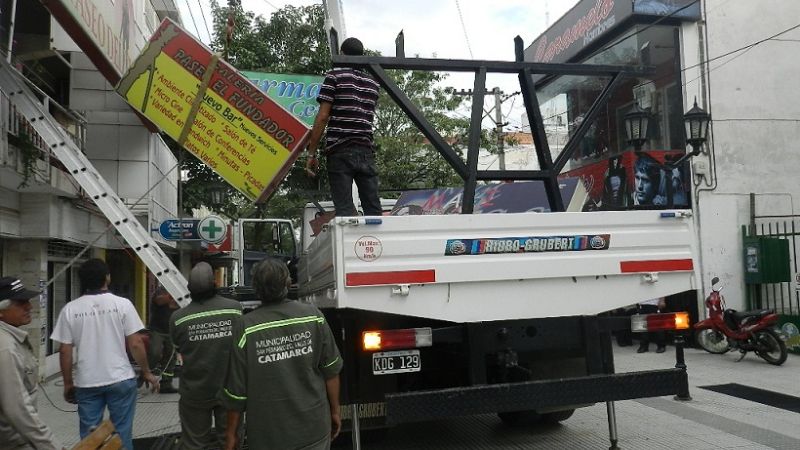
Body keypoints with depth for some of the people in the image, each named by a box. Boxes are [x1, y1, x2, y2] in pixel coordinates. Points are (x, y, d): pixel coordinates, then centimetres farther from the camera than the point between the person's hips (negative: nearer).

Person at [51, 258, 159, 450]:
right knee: (122, 433, 10)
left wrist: (68, 383, 11)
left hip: (86, 383, 2)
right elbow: (135, 344, -8)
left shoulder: (70, 309, -3)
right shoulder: (122, 304, -8)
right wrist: (147, 372, 4)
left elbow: (65, 351, -1)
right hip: (120, 380, -1)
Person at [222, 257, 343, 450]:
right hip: (314, 431, 1)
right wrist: (335, 410, 11)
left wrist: (231, 432, 5)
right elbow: (330, 370, -3)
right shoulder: (313, 316, -11)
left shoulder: (245, 328, -15)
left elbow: (236, 390, -9)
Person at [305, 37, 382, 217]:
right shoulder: (372, 84, 16)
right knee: (374, 210, 2)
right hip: (366, 152, 4)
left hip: (340, 152, -4)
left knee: (345, 210, -7)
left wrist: (311, 153, -3)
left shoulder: (335, 76, 2)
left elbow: (322, 116, -5)